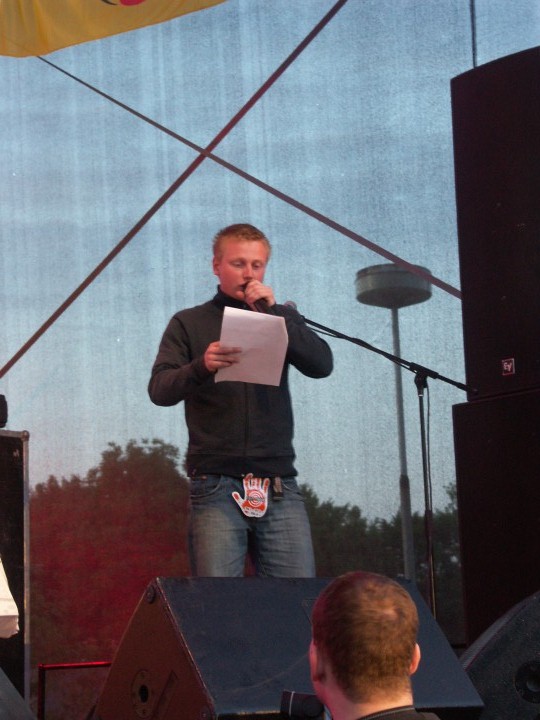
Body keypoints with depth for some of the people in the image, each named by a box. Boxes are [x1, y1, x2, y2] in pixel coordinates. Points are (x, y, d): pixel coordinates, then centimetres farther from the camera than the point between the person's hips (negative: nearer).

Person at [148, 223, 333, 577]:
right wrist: (201, 366, -22)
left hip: (279, 486, 2)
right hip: (216, 486, -2)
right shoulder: (189, 324, 11)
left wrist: (275, 311, -8)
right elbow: (160, 390, -2)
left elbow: (322, 365, 2)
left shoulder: (281, 319, 18)